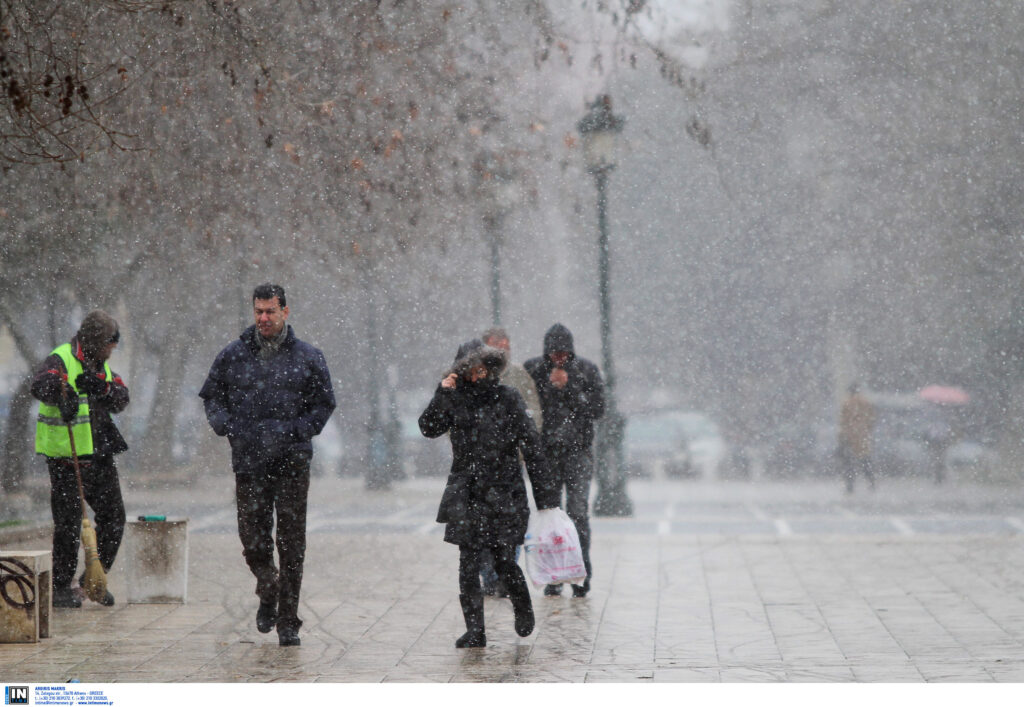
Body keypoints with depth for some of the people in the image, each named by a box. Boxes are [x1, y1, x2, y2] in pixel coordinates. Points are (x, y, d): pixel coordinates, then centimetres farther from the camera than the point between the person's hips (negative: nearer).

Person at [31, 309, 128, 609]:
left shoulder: (100, 365, 13)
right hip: (66, 458, -7)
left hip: (100, 455, 7)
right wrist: (62, 394, -50)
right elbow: (40, 384, -31)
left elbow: (121, 399, 4)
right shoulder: (61, 360, -11)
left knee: (113, 517, 8)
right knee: (69, 523, -2)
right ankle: (61, 587, 10)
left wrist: (102, 387, -16)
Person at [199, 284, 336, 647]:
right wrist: (226, 426, -5)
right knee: (253, 540, 1)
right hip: (248, 463, 1)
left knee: (291, 544, -1)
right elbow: (211, 396, 15)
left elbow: (323, 405, 7)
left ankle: (288, 622, 8)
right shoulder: (233, 355, 7)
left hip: (292, 463, -1)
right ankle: (268, 593, 32)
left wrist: (291, 431, -8)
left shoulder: (307, 357, 3)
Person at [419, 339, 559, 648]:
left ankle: (523, 608, 28)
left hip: (503, 492, -2)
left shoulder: (508, 399, -1)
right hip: (466, 493, 2)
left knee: (503, 559, -1)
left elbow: (532, 448, -1)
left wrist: (546, 497, -3)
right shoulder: (456, 399, 6)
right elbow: (429, 428, -3)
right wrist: (442, 394, -14)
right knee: (468, 562, -2)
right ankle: (474, 631, 5)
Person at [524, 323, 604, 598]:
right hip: (545, 452, 1)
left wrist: (568, 387, -12)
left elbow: (597, 409, -5)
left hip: (578, 451, -1)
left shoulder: (587, 370, 2)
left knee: (578, 513, -8)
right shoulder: (533, 369, 4)